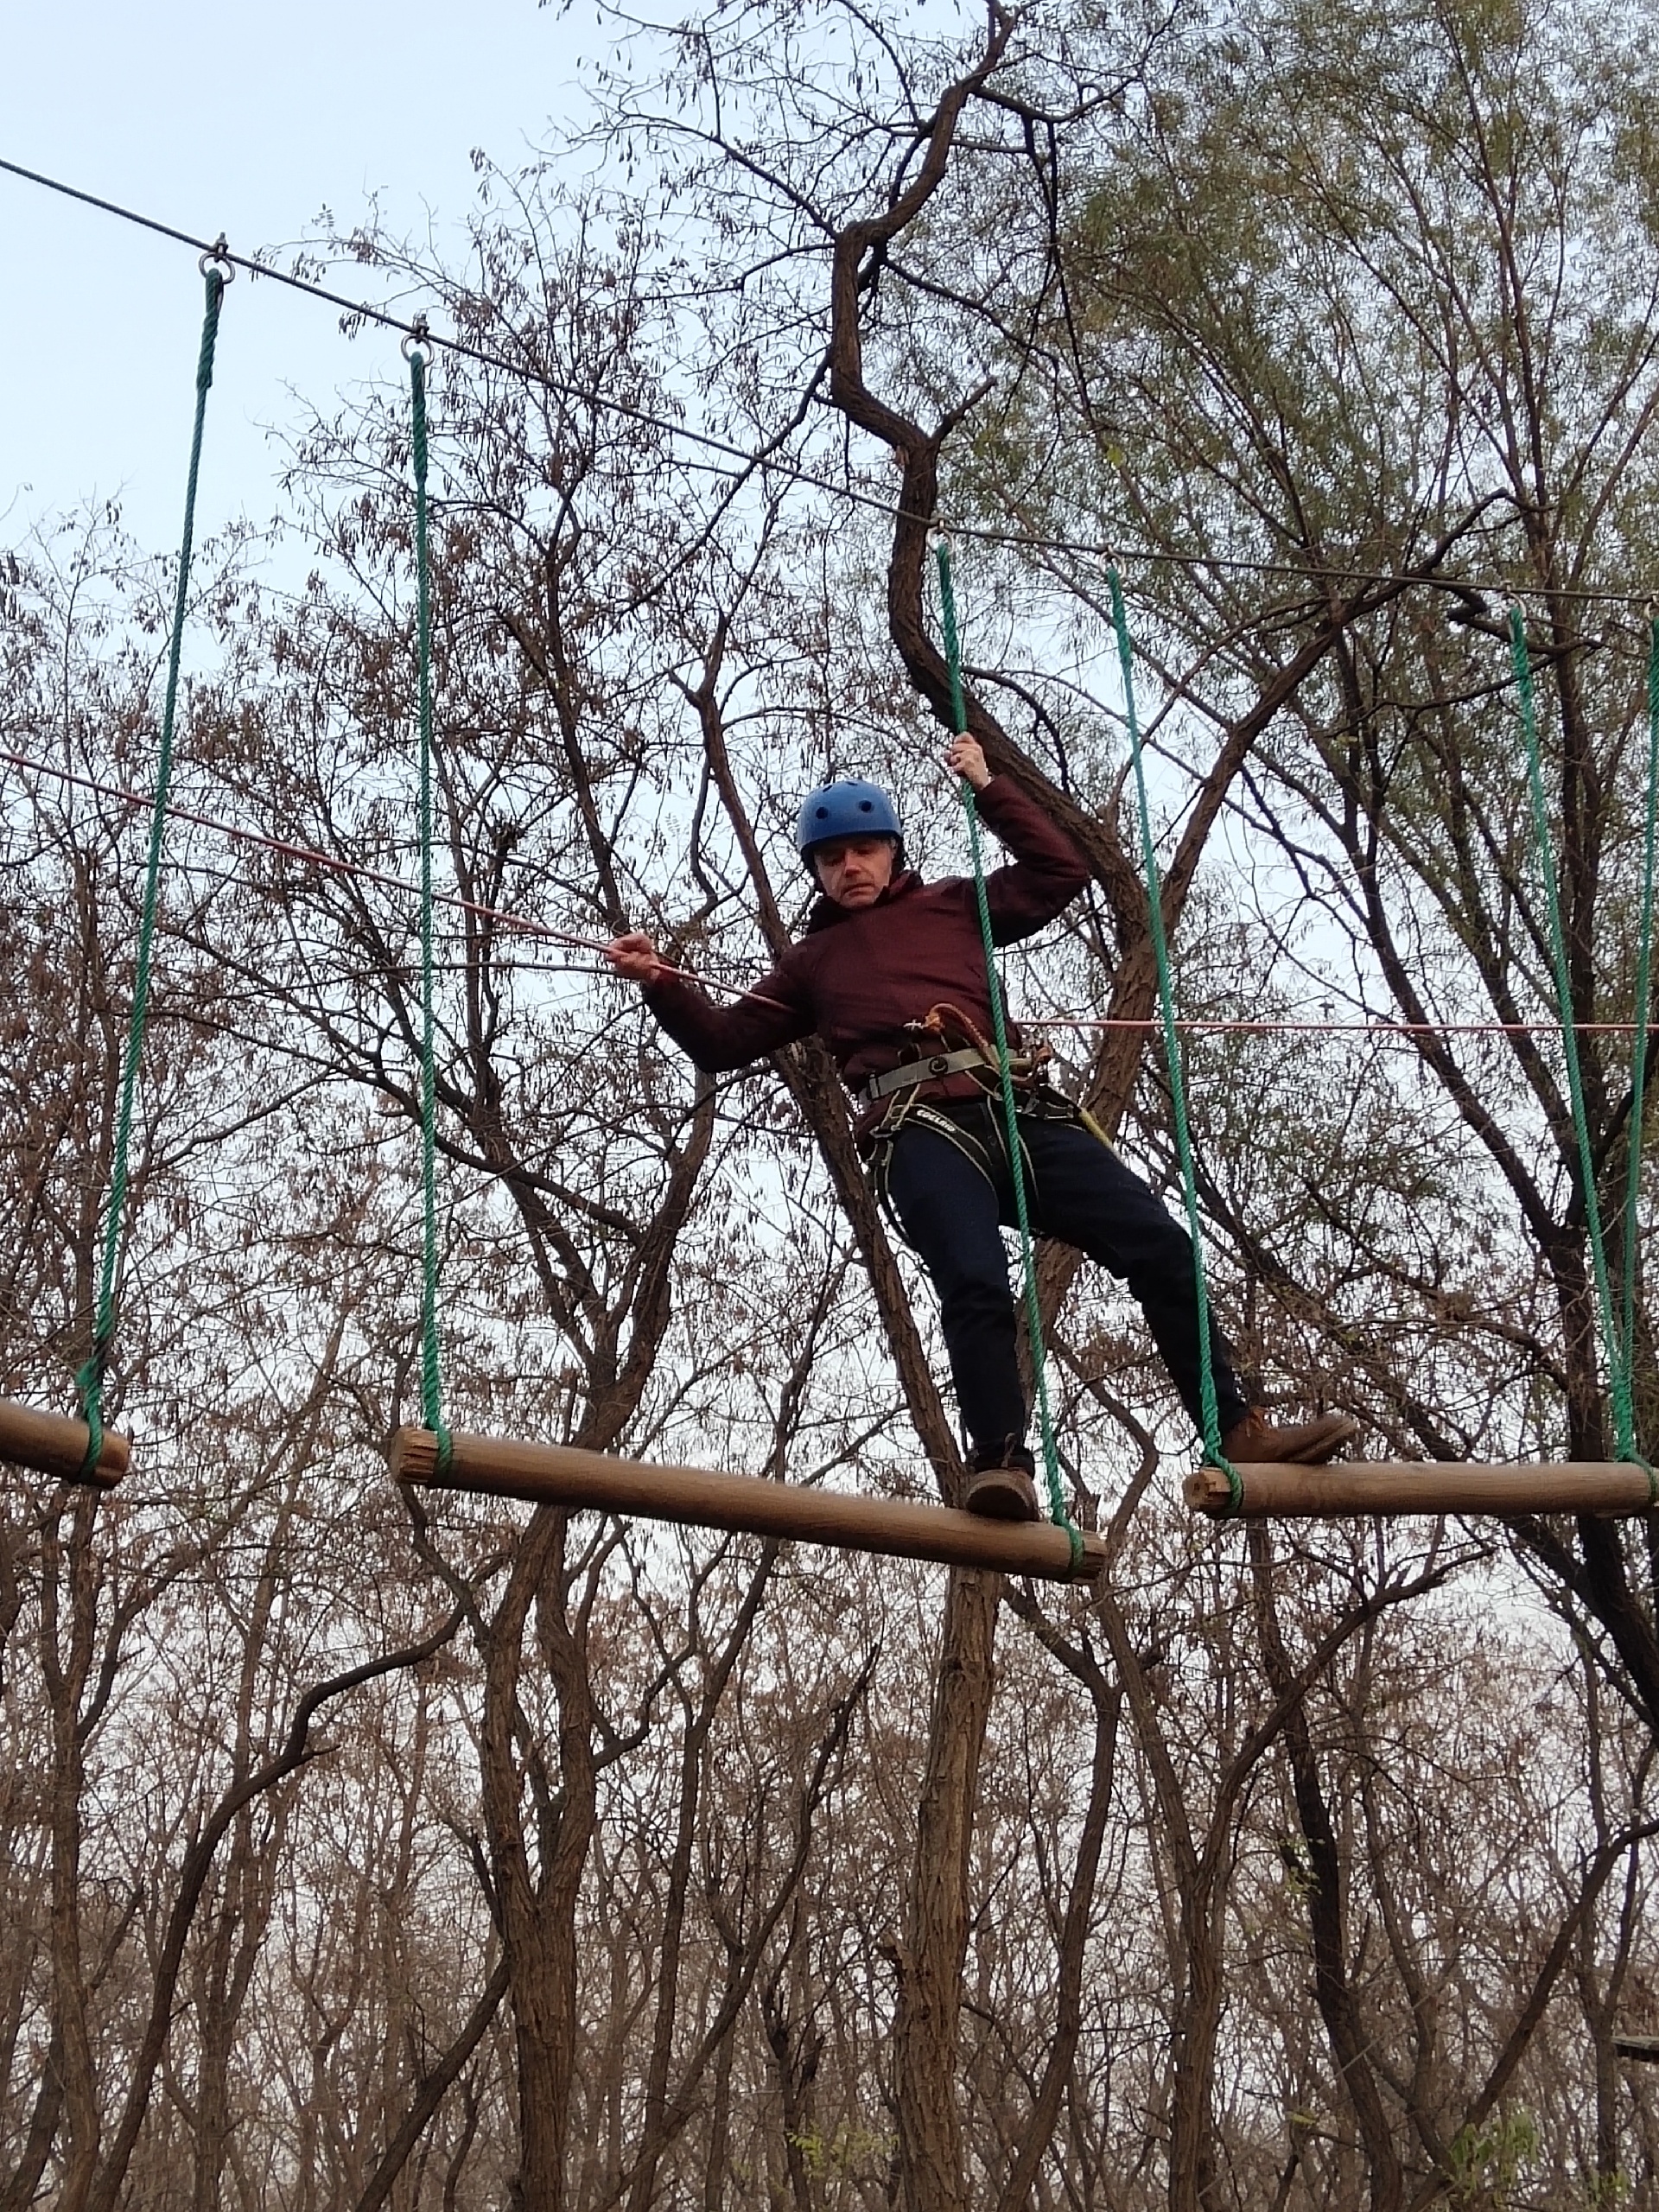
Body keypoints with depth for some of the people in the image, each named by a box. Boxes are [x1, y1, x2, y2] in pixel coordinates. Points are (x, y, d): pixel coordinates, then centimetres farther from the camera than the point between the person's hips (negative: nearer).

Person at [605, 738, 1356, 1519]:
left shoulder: (953, 906, 30)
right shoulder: (812, 961, 29)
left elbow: (1062, 869, 27)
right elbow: (725, 1041, 26)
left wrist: (989, 787, 22)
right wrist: (661, 983, 10)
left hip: (1020, 1110, 2)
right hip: (922, 1129, -2)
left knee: (1161, 1247, -8)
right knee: (976, 1287, -30)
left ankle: (1238, 1433, -5)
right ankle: (1001, 1466, -37)